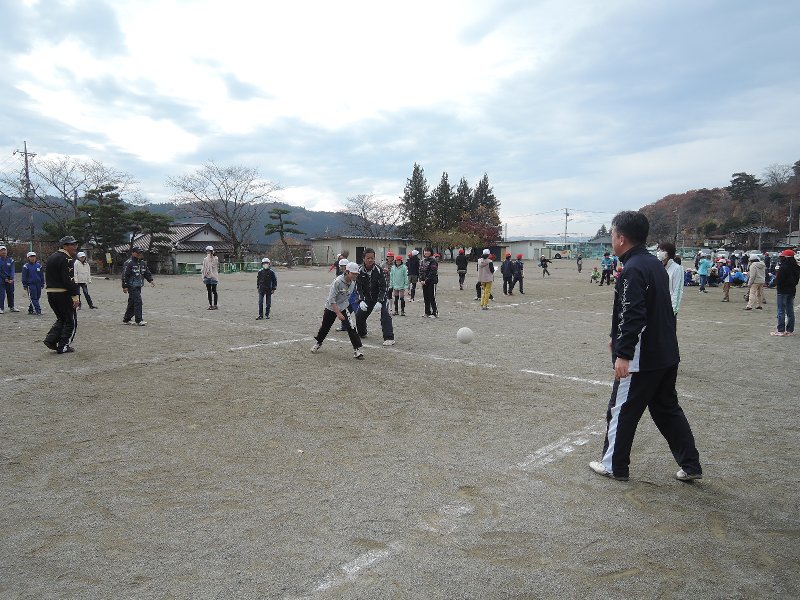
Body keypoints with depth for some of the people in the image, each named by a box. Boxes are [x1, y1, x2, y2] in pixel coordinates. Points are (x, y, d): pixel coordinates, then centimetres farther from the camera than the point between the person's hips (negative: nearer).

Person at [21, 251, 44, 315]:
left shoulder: (39, 265, 10)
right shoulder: (26, 266, -1)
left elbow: (42, 275, 15)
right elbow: (24, 276, 0)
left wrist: (42, 283, 13)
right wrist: (24, 285, -3)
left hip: (38, 284, 4)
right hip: (30, 284, -4)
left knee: (37, 297, 7)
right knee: (33, 298, -8)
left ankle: (30, 310, 19)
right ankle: (38, 310, -12)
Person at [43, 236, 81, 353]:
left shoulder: (51, 257, 16)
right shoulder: (66, 259, -15)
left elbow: (48, 278, 18)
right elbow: (69, 280, -22)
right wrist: (75, 296, -22)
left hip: (50, 293, 9)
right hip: (63, 294, -9)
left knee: (61, 318, 23)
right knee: (71, 321, 3)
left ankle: (51, 339, 10)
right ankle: (63, 347, 3)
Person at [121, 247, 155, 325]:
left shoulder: (143, 263, 14)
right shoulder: (128, 263, -10)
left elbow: (147, 272, 21)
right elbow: (125, 275, -12)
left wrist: (151, 280, 5)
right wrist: (125, 286, -15)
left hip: (139, 286, 8)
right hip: (132, 286, -8)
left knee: (132, 303, 13)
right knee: (137, 301, -13)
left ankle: (126, 319, 24)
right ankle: (138, 320, -10)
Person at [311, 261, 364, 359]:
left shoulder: (353, 283, -8)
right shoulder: (337, 282, -28)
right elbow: (331, 300, -27)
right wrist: (338, 313, -32)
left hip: (343, 308, 3)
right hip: (331, 308, -3)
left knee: (350, 327, -13)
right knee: (325, 327, 15)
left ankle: (357, 349, -9)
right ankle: (318, 343, 42)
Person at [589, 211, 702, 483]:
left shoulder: (633, 270, -19)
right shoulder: (655, 264, 12)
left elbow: (632, 316, -26)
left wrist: (623, 354, -23)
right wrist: (618, 339, 23)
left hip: (642, 358, -9)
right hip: (667, 355, 9)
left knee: (621, 411, 5)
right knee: (667, 408, 19)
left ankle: (614, 465, 17)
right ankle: (690, 465, 24)